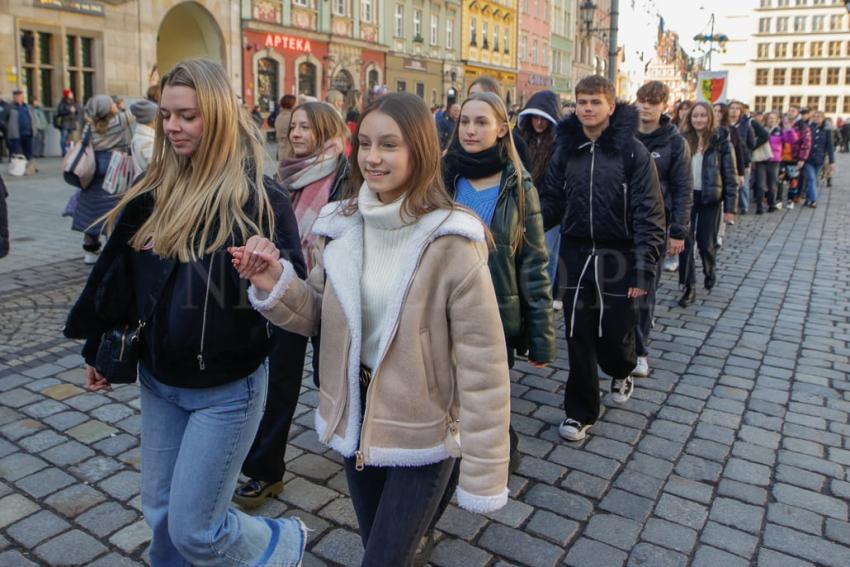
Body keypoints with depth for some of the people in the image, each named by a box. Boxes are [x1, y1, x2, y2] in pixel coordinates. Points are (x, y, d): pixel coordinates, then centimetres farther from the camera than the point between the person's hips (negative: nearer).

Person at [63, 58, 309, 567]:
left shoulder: (259, 197, -16)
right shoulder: (155, 192, 1)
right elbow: (117, 275, 11)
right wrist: (98, 348, 17)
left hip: (226, 389, -6)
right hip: (157, 381, 6)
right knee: (161, 513, 19)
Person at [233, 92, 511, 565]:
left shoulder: (451, 242, -21)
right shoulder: (344, 225, -3)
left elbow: (481, 362, -19)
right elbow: (317, 316, 5)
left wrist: (483, 471, -16)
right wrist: (276, 286, -16)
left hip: (424, 430, -5)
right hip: (357, 415, 6)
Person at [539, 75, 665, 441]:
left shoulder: (632, 151, -8)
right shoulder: (566, 149, 4)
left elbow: (649, 213, -12)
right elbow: (552, 202, 4)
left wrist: (644, 266, -19)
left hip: (617, 257, -2)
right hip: (577, 255, 3)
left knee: (615, 332, 8)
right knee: (579, 337, 6)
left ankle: (621, 372, 44)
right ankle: (580, 411, 21)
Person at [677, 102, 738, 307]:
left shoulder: (721, 141, -5)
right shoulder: (683, 140, 2)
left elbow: (730, 176, -3)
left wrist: (729, 207, -6)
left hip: (710, 199, -2)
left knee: (705, 242, 5)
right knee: (686, 242, 0)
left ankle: (710, 272, 36)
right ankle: (689, 288, 10)